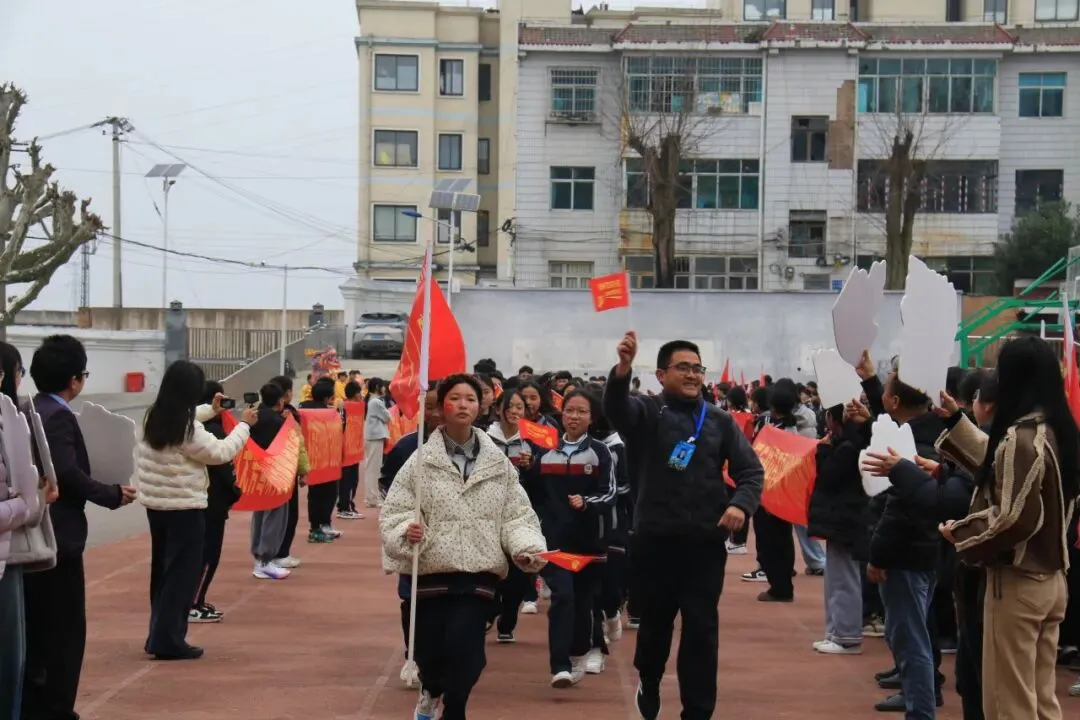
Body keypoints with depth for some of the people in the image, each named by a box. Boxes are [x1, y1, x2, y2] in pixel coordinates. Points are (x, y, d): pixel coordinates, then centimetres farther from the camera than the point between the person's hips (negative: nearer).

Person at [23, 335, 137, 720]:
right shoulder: (59, 417, -16)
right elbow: (68, 475, -23)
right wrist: (113, 494, -12)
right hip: (57, 535, -9)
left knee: (33, 627, 14)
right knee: (65, 630, -1)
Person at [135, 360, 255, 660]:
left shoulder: (156, 417, 3)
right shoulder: (189, 430, -21)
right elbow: (221, 452, -10)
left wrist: (211, 410, 31)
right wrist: (243, 425, 2)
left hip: (156, 505, 8)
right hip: (184, 508, -8)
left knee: (163, 570, 16)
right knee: (183, 573, 1)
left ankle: (160, 635, 23)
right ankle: (168, 640, 2)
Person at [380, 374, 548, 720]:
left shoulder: (497, 462, 5)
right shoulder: (421, 460, -1)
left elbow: (516, 515, 6)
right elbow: (393, 510, -2)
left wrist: (528, 547, -12)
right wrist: (405, 530, -23)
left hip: (478, 573, 1)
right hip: (430, 570, 0)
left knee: (464, 653, -13)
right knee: (429, 651, 6)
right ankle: (432, 690, 43)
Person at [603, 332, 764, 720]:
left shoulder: (720, 421, 7)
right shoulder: (647, 412, -1)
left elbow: (751, 471, 6)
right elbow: (615, 408, -23)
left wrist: (741, 503, -16)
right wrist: (623, 369, -44)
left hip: (705, 542, 1)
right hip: (654, 540, -1)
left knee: (701, 629, 2)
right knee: (655, 622, 14)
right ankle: (648, 685, 40)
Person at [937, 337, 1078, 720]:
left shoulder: (1020, 437, -19)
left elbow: (1014, 519, -24)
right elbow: (998, 466, 23)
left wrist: (960, 532, -9)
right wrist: (955, 419, 25)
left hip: (1017, 583, -9)